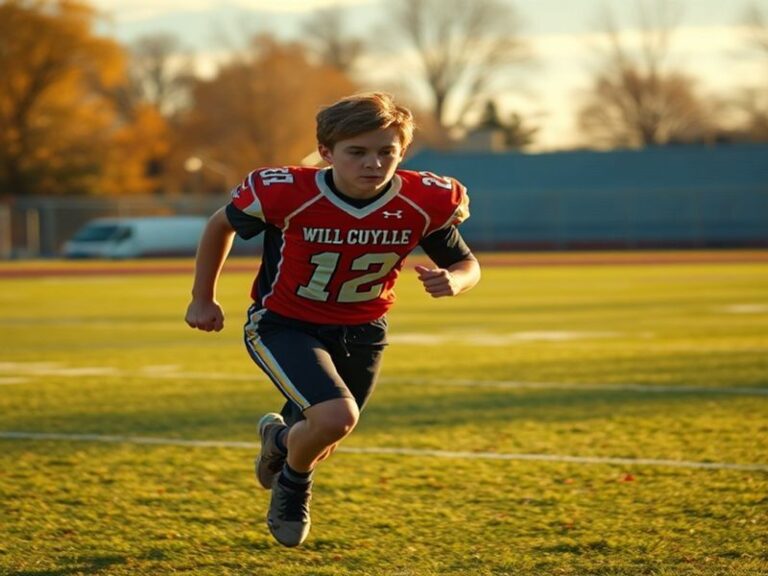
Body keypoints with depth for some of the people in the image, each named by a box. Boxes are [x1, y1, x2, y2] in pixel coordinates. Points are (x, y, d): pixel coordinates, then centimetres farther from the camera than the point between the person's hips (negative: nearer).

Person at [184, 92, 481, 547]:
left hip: (361, 333, 4)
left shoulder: (425, 204, -20)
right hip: (283, 325, -4)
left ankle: (281, 436, 56)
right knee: (336, 416, -27)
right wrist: (203, 299, 1)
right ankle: (294, 484, 8)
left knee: (324, 440, 17)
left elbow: (466, 263, -5)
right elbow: (221, 225, -6)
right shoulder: (286, 194, -26)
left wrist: (453, 280, -29)